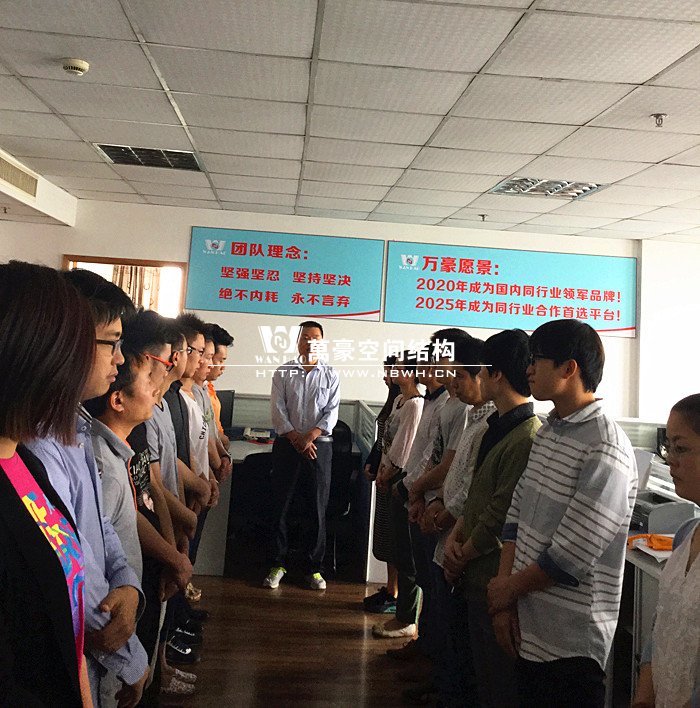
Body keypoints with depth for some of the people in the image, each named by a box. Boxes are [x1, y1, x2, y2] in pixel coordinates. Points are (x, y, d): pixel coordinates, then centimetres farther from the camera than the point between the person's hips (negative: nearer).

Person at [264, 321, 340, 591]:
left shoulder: (331, 375, 6)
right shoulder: (283, 373, 6)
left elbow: (332, 412, -2)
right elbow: (278, 410, -2)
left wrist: (310, 436, -15)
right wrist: (296, 439, -12)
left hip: (319, 445, 0)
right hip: (286, 445, 0)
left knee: (317, 509, 4)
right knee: (280, 506, 4)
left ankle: (314, 567, 16)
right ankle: (277, 564, 17)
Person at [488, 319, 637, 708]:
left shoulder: (605, 450, -22)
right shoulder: (546, 433, 6)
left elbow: (569, 558, -22)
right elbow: (516, 516, 4)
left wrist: (508, 590, -8)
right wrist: (505, 601, -4)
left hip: (571, 645, -7)